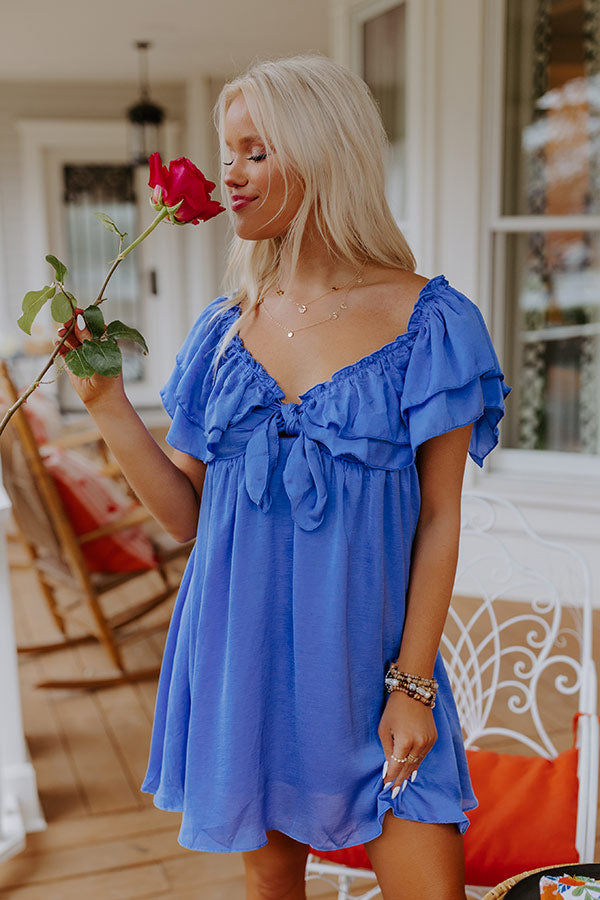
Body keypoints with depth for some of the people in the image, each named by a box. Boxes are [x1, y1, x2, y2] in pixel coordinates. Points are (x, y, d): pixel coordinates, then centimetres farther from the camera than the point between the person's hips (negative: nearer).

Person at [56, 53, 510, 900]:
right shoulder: (224, 328, 2)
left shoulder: (427, 320, -8)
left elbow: (439, 519, -7)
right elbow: (187, 514, 3)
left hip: (368, 659, -3)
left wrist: (412, 682, -9)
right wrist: (108, 404, -8)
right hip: (242, 655, 3)